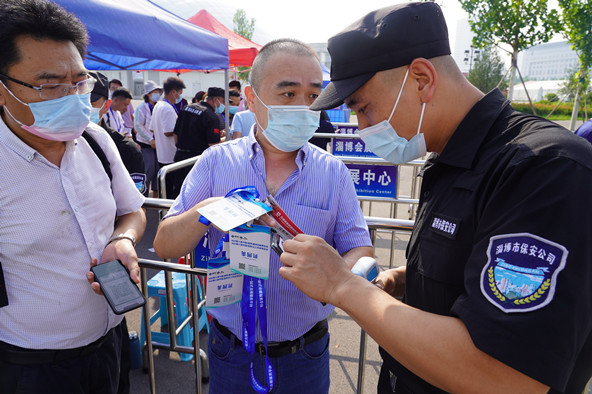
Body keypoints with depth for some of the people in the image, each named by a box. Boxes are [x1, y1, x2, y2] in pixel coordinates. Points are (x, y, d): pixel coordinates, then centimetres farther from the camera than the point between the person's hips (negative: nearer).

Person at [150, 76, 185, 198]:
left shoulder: (157, 105, 14)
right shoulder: (168, 109, -18)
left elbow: (152, 129, 20)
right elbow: (168, 132, -23)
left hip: (161, 155, 10)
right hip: (171, 156, -10)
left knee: (164, 186, 18)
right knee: (175, 188, -2)